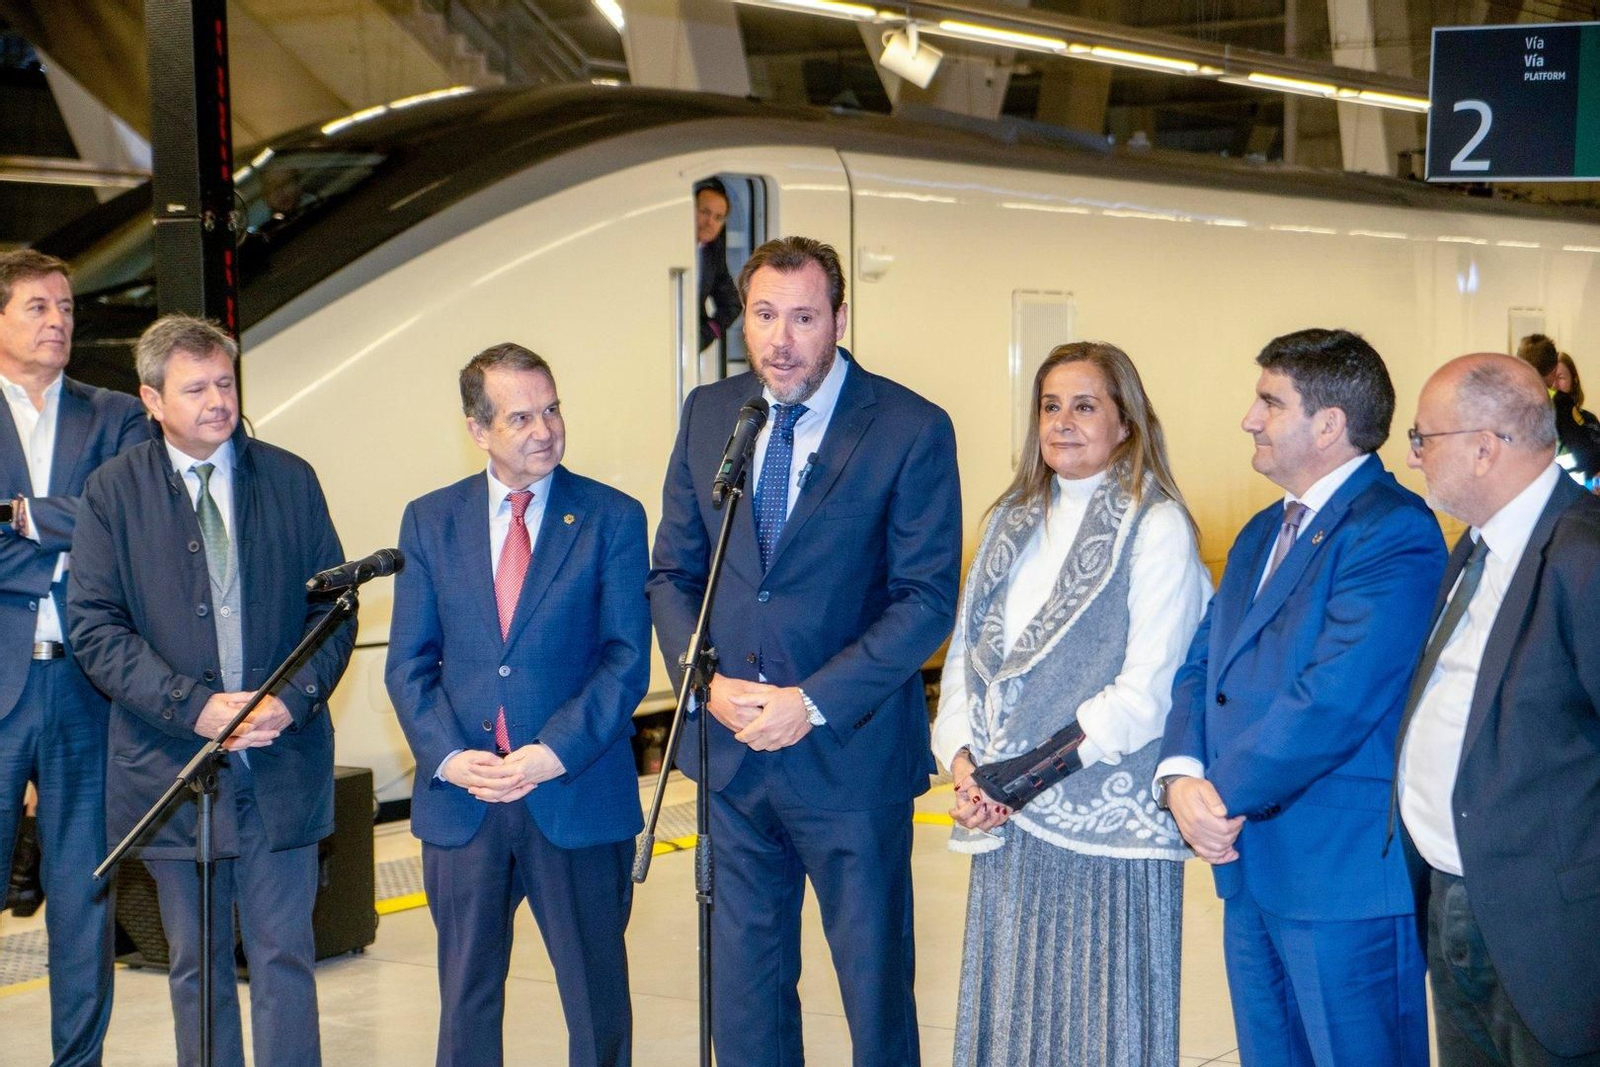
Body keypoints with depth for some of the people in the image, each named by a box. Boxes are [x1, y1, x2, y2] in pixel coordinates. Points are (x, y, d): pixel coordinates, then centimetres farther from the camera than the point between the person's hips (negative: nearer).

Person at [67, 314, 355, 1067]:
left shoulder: (290, 481, 6)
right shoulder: (113, 492, 1)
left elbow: (334, 605, 6)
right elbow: (94, 628, -5)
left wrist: (296, 697, -12)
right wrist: (194, 708, -15)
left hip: (283, 764, 1)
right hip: (172, 764, 0)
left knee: (284, 959, 1)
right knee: (197, 967, 10)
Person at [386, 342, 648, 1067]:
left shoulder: (613, 518, -1)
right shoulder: (430, 521, 7)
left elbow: (626, 659, -5)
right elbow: (409, 661, 4)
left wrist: (556, 753, -16)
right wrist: (447, 756, -11)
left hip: (577, 798, -2)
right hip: (460, 799, 2)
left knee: (597, 997, 7)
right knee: (466, 995, 13)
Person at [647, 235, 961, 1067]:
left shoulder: (911, 429, -9)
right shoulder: (707, 414, 5)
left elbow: (927, 598, -11)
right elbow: (673, 571, 9)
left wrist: (814, 703, -18)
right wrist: (706, 680, -8)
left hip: (851, 755, -4)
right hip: (734, 750, 4)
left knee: (876, 983, 8)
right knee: (744, 993, 14)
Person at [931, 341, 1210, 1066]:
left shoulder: (1156, 528, -7)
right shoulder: (1014, 521, 14)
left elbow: (1146, 690, -14)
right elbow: (967, 651, 12)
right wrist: (961, 757, -5)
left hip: (1105, 820, -6)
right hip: (1007, 824, 6)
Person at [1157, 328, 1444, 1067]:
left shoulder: (1393, 533, -15)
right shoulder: (1263, 533, 16)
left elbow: (1333, 699, -24)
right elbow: (1203, 665, 11)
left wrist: (1226, 796, -15)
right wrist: (1181, 776, -7)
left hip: (1346, 876, -9)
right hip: (1254, 868, 9)